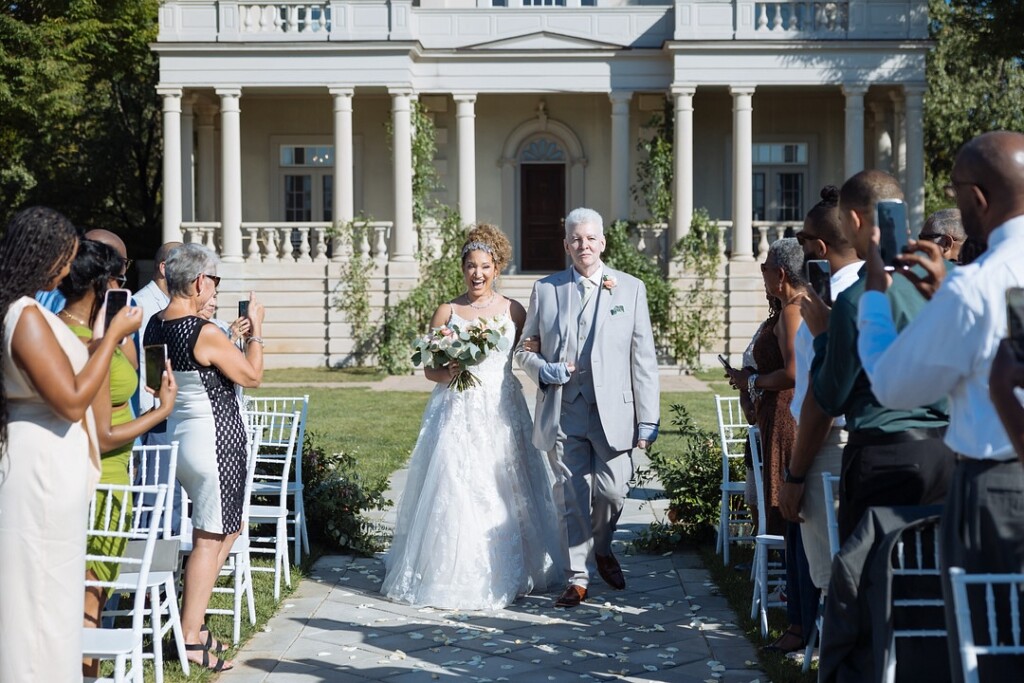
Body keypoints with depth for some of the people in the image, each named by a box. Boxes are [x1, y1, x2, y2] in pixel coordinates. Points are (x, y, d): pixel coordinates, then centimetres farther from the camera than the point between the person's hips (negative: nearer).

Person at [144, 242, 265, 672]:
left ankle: (191, 615, 22)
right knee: (209, 538, 0)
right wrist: (255, 329, 0)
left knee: (230, 524, 21)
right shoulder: (205, 334, -20)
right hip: (212, 438, -9)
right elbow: (252, 375, -11)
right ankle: (190, 636, 4)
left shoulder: (156, 326, 4)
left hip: (178, 433, 9)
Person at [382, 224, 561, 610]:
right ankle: (454, 576, 5)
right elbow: (430, 369, 3)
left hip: (502, 413, 1)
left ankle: (505, 574, 15)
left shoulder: (514, 311, 7)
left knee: (503, 492, 2)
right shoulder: (447, 312, 4)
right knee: (455, 492, -4)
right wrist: (450, 373, -15)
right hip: (457, 414, -1)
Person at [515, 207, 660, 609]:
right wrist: (544, 370, -9)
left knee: (611, 491, -4)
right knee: (571, 498, 4)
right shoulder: (545, 290, 8)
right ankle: (577, 579, 17)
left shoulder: (631, 289, 5)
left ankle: (602, 550, 27)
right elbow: (525, 349, 15)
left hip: (612, 411, -1)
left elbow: (643, 359, 2)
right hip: (562, 411, 1)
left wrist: (648, 420, -3)